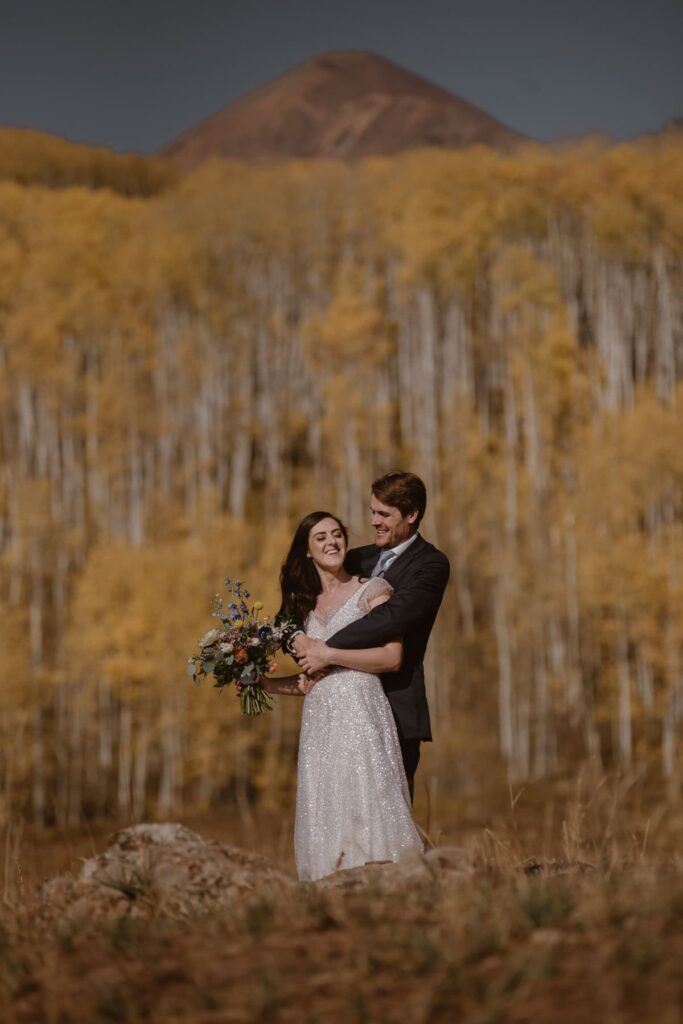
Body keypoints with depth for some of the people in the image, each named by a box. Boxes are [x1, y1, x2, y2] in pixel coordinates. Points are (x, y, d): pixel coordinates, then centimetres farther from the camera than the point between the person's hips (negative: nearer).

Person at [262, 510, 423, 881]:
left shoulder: (372, 590, 4)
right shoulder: (306, 605, 19)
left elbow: (392, 657, -8)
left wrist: (330, 655, -9)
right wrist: (264, 682, 10)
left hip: (360, 713, -5)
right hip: (319, 721, 5)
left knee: (365, 807, -12)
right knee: (325, 819, -1)